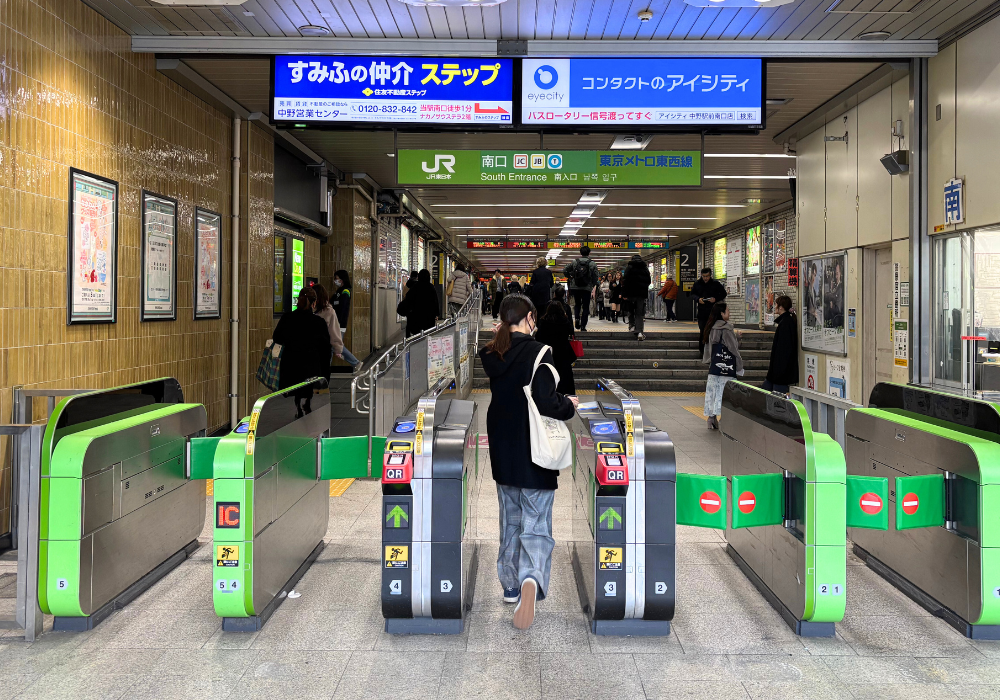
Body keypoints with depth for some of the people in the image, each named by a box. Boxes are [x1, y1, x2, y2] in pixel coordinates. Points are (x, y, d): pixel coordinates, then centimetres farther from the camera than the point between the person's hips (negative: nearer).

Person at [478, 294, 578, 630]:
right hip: (533, 456, -6)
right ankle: (531, 579, -21)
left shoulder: (491, 354, 0)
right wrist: (569, 405, -2)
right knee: (536, 525, 0)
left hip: (502, 453, 6)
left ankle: (511, 585, 30)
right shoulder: (537, 352, -17)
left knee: (510, 520, 20)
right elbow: (547, 403, -24)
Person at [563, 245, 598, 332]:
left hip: (575, 288, 2)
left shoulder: (574, 262, 3)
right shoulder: (592, 264, -3)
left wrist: (570, 279, 14)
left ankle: (577, 317, -7)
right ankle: (583, 326, 2)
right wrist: (593, 285, 11)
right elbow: (595, 277, -5)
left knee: (577, 304, 20)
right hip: (587, 288, -2)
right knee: (585, 307, 6)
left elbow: (565, 270, 4)